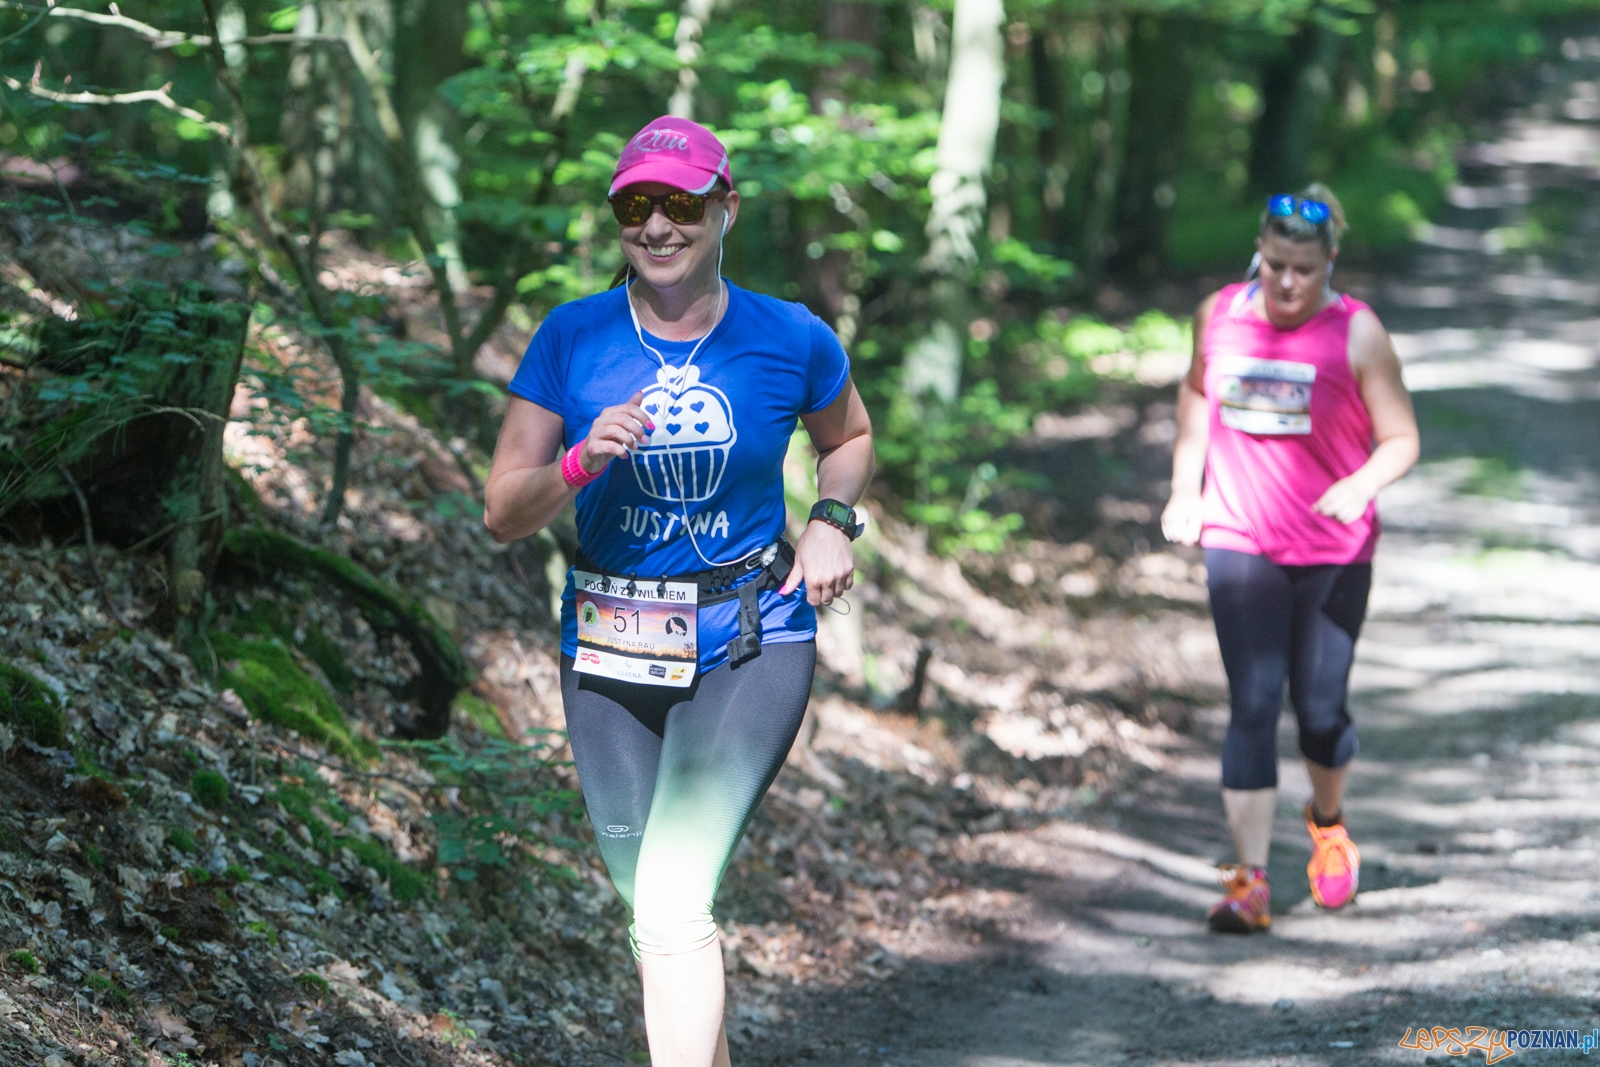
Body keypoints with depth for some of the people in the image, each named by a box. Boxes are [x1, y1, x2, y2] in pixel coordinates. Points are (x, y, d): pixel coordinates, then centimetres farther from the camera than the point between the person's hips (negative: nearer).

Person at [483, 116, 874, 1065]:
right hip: (610, 649, 3)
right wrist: (581, 463, -23)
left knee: (672, 902, -20)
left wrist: (834, 521, -2)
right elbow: (504, 514, -4)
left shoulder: (791, 341, -4)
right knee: (658, 905, 13)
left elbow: (850, 436, 18)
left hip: (752, 648, -3)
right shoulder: (573, 339, -4)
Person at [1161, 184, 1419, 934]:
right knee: (1251, 705, -7)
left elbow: (1400, 439, -6)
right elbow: (1196, 395, 20)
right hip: (1240, 542, 1)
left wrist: (1360, 486, -26)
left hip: (1335, 552, -1)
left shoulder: (1356, 333, -9)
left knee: (1320, 707, 7)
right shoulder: (1219, 316, 1)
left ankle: (1328, 823, 39)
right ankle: (1249, 882, -9)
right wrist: (1184, 490, 13)